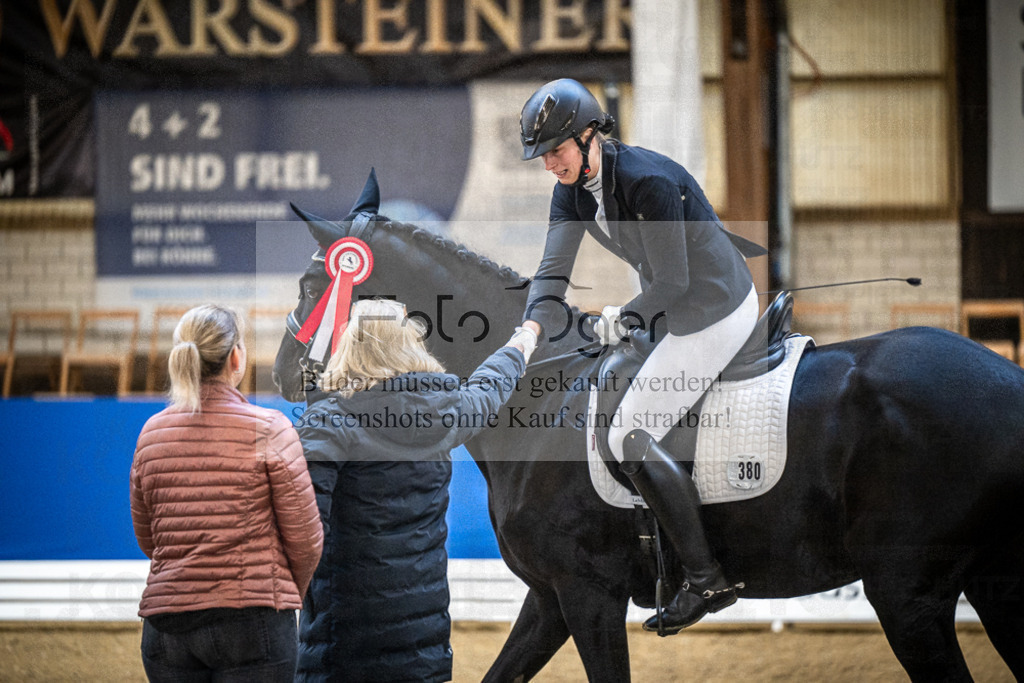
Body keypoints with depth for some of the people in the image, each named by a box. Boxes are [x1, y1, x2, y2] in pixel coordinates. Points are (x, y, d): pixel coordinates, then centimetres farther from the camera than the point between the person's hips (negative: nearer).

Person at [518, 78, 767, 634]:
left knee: (629, 438, -11)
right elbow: (553, 272, -6)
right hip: (671, 312, 10)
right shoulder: (572, 190, -2)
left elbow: (672, 281, -23)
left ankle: (706, 580, -6)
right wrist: (532, 327, -23)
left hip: (715, 313, -10)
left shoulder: (647, 181, -28)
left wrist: (626, 316, -8)